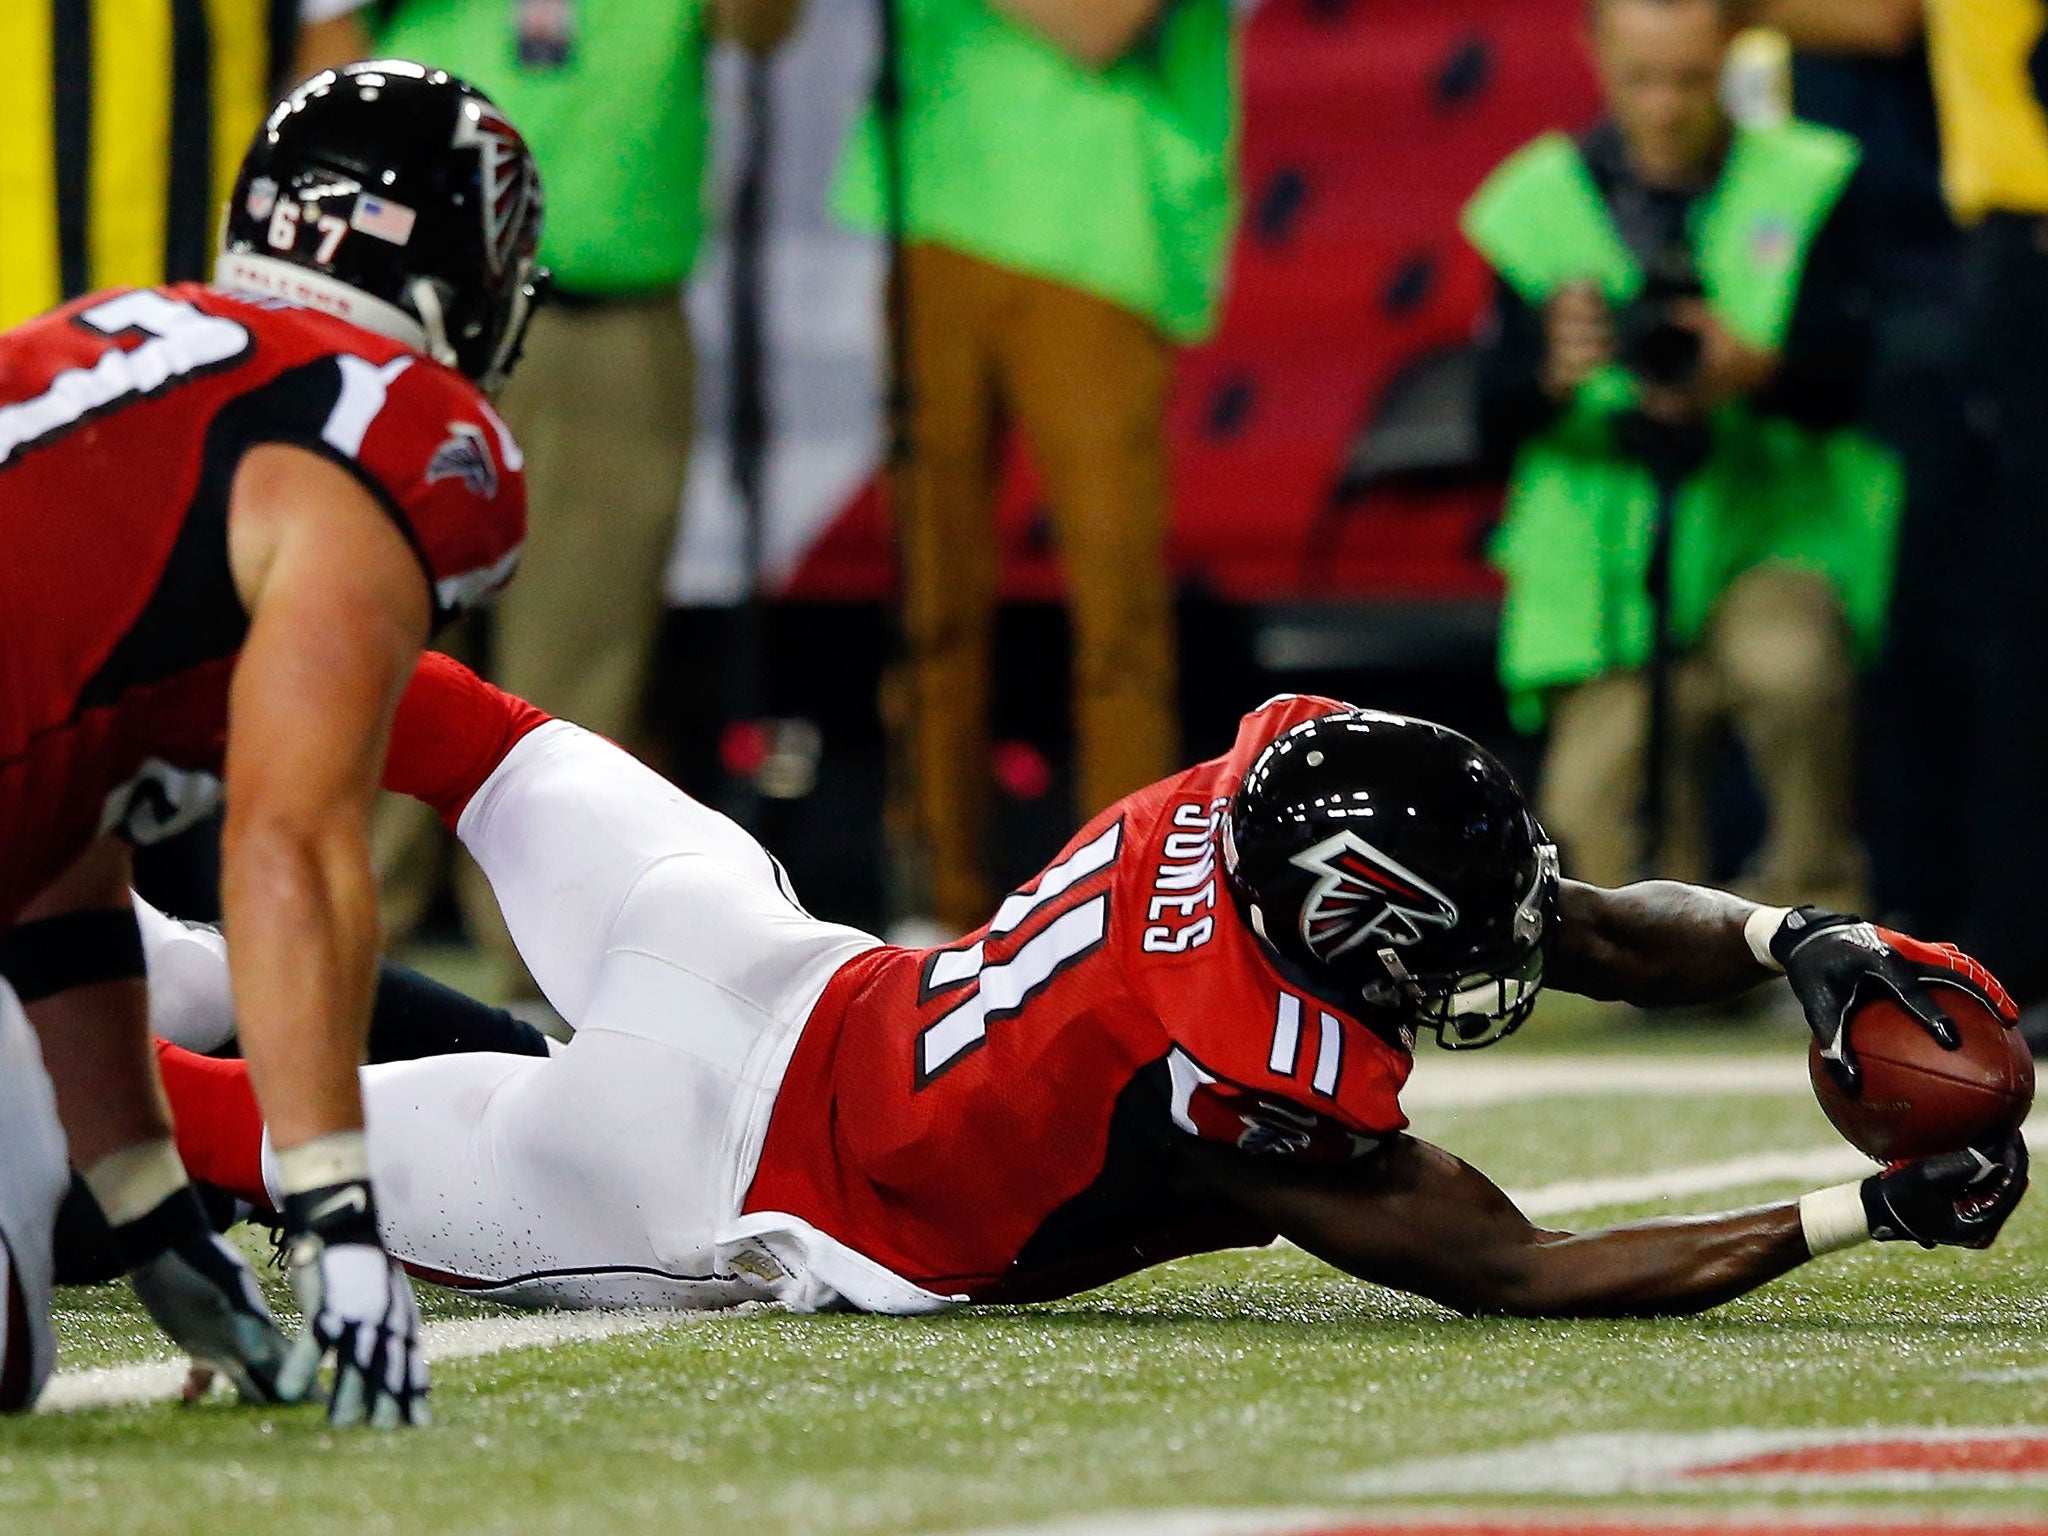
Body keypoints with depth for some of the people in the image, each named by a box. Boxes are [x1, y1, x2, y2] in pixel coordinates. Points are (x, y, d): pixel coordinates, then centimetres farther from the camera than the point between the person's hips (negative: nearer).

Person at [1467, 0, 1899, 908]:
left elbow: (1848, 384, -8)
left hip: (1778, 535, -2)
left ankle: (1814, 890, -12)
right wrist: (1552, 375, -23)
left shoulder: (1807, 187, -1)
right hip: (1613, 567, 2)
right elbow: (1497, 420, -1)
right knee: (1604, 875, -11)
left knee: (1786, 663, -36)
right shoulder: (1539, 202, 4)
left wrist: (1757, 372, -28)